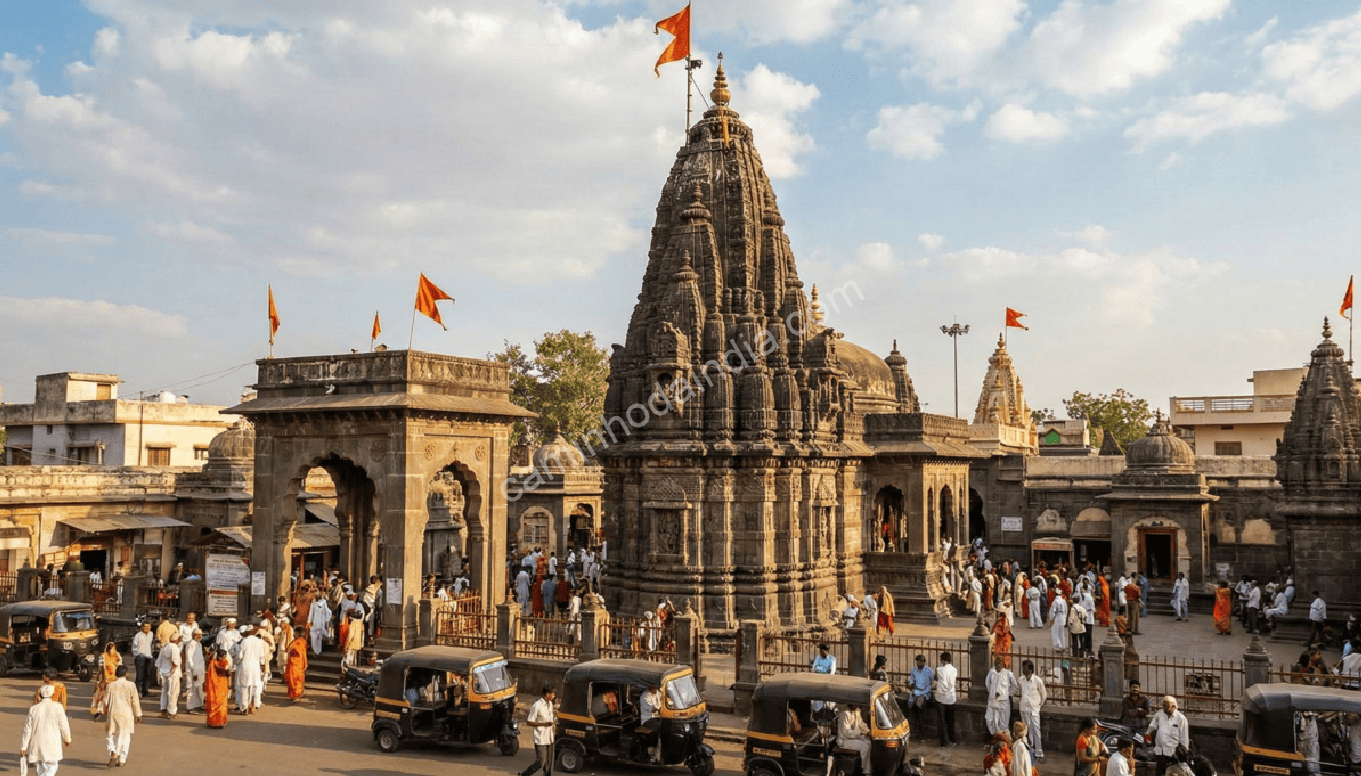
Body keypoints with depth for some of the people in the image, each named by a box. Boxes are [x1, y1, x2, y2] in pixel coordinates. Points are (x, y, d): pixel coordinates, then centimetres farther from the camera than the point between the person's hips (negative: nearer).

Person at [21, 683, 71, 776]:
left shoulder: (33, 709, -1)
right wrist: (67, 739, 13)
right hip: (52, 744, -3)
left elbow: (27, 729, 1)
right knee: (51, 768, 5)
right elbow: (64, 725, -3)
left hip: (37, 744, 3)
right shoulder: (57, 707, -9)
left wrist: (23, 747, 8)